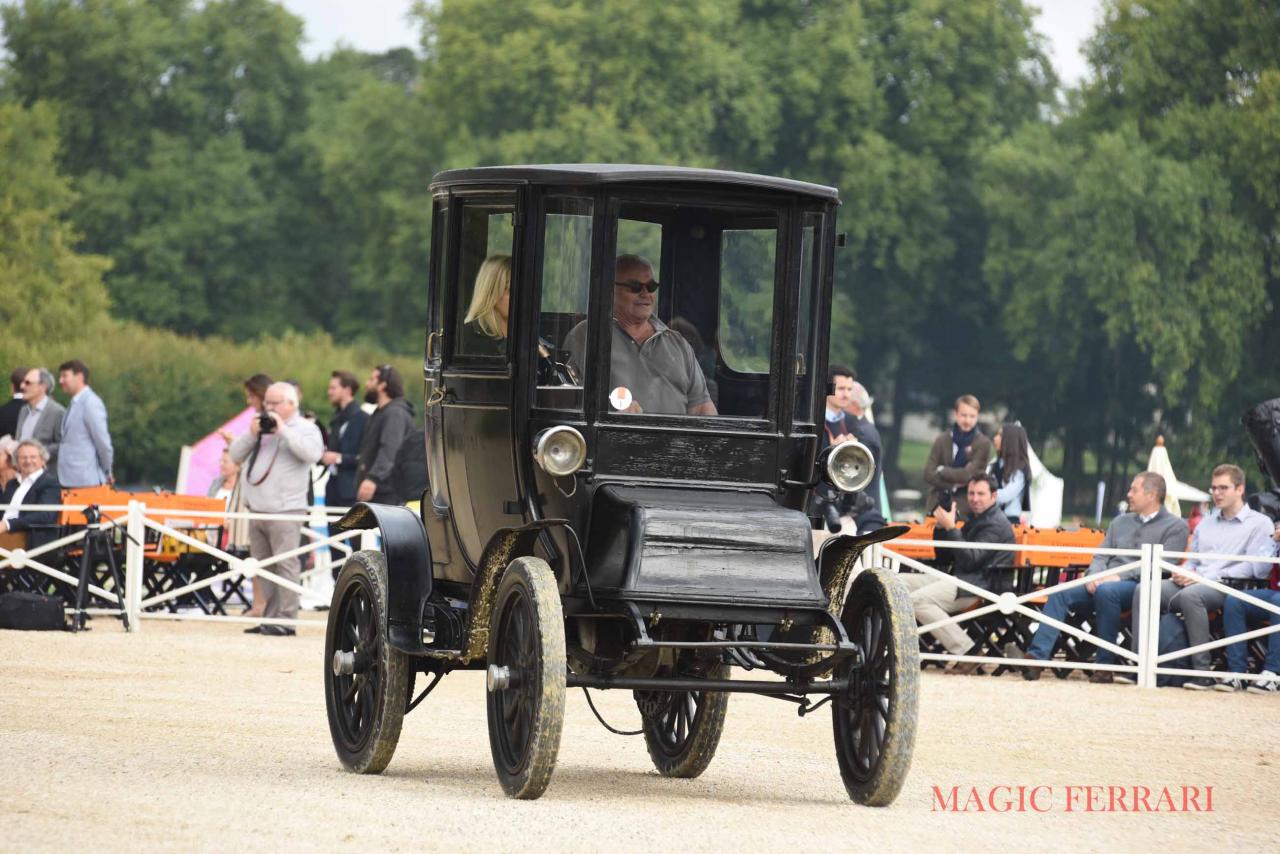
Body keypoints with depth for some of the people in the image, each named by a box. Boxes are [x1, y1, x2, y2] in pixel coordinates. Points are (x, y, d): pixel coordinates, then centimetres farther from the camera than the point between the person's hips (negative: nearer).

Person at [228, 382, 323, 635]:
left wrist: (283, 431, -17)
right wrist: (252, 435, -1)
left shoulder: (305, 429, 0)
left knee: (285, 566, -10)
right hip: (257, 509, 8)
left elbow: (313, 453, -20)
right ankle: (269, 617, 14)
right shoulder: (262, 427, 19)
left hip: (285, 510, -8)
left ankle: (286, 620, -11)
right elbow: (236, 455, 16)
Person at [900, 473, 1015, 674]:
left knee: (918, 599, -29)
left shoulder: (996, 525, -8)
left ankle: (967, 653, -27)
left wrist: (950, 528, -16)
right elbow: (943, 555, 24)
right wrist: (941, 527, 7)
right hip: (958, 579, 10)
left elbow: (969, 560, -19)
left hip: (981, 587, -10)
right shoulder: (975, 521, 23)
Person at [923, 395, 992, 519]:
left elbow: (968, 475, -11)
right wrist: (952, 486, -11)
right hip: (937, 505, 3)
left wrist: (941, 471, -2)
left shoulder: (983, 444, -3)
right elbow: (928, 474, 0)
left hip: (964, 510, -3)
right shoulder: (942, 440, 7)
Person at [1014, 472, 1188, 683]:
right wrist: (1095, 575, -4)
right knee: (1060, 593, -19)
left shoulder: (1175, 527, 5)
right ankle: (1036, 659, -30)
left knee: (1106, 591, -38)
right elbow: (1101, 556, 20)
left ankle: (1105, 666, -31)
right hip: (1105, 581, 6)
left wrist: (1120, 576, -16)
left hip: (1140, 586, -6)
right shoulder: (1120, 522, 26)